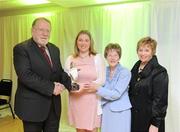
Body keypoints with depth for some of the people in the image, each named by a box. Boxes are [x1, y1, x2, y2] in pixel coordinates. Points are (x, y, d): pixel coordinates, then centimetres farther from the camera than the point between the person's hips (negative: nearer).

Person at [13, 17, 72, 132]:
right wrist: (51, 87, -23)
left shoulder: (54, 49, 10)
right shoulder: (21, 49, -11)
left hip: (54, 105, 6)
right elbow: (25, 75, -22)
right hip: (32, 106, -6)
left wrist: (70, 83, -8)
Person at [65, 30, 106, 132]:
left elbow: (102, 79, -5)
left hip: (92, 100, -2)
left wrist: (90, 85, -21)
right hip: (76, 100, 2)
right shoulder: (70, 59, 5)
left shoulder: (97, 58, -1)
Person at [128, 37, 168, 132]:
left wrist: (155, 124, -17)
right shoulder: (135, 69, 7)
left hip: (150, 120, -5)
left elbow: (160, 100, -16)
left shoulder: (160, 72, -12)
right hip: (134, 117, 5)